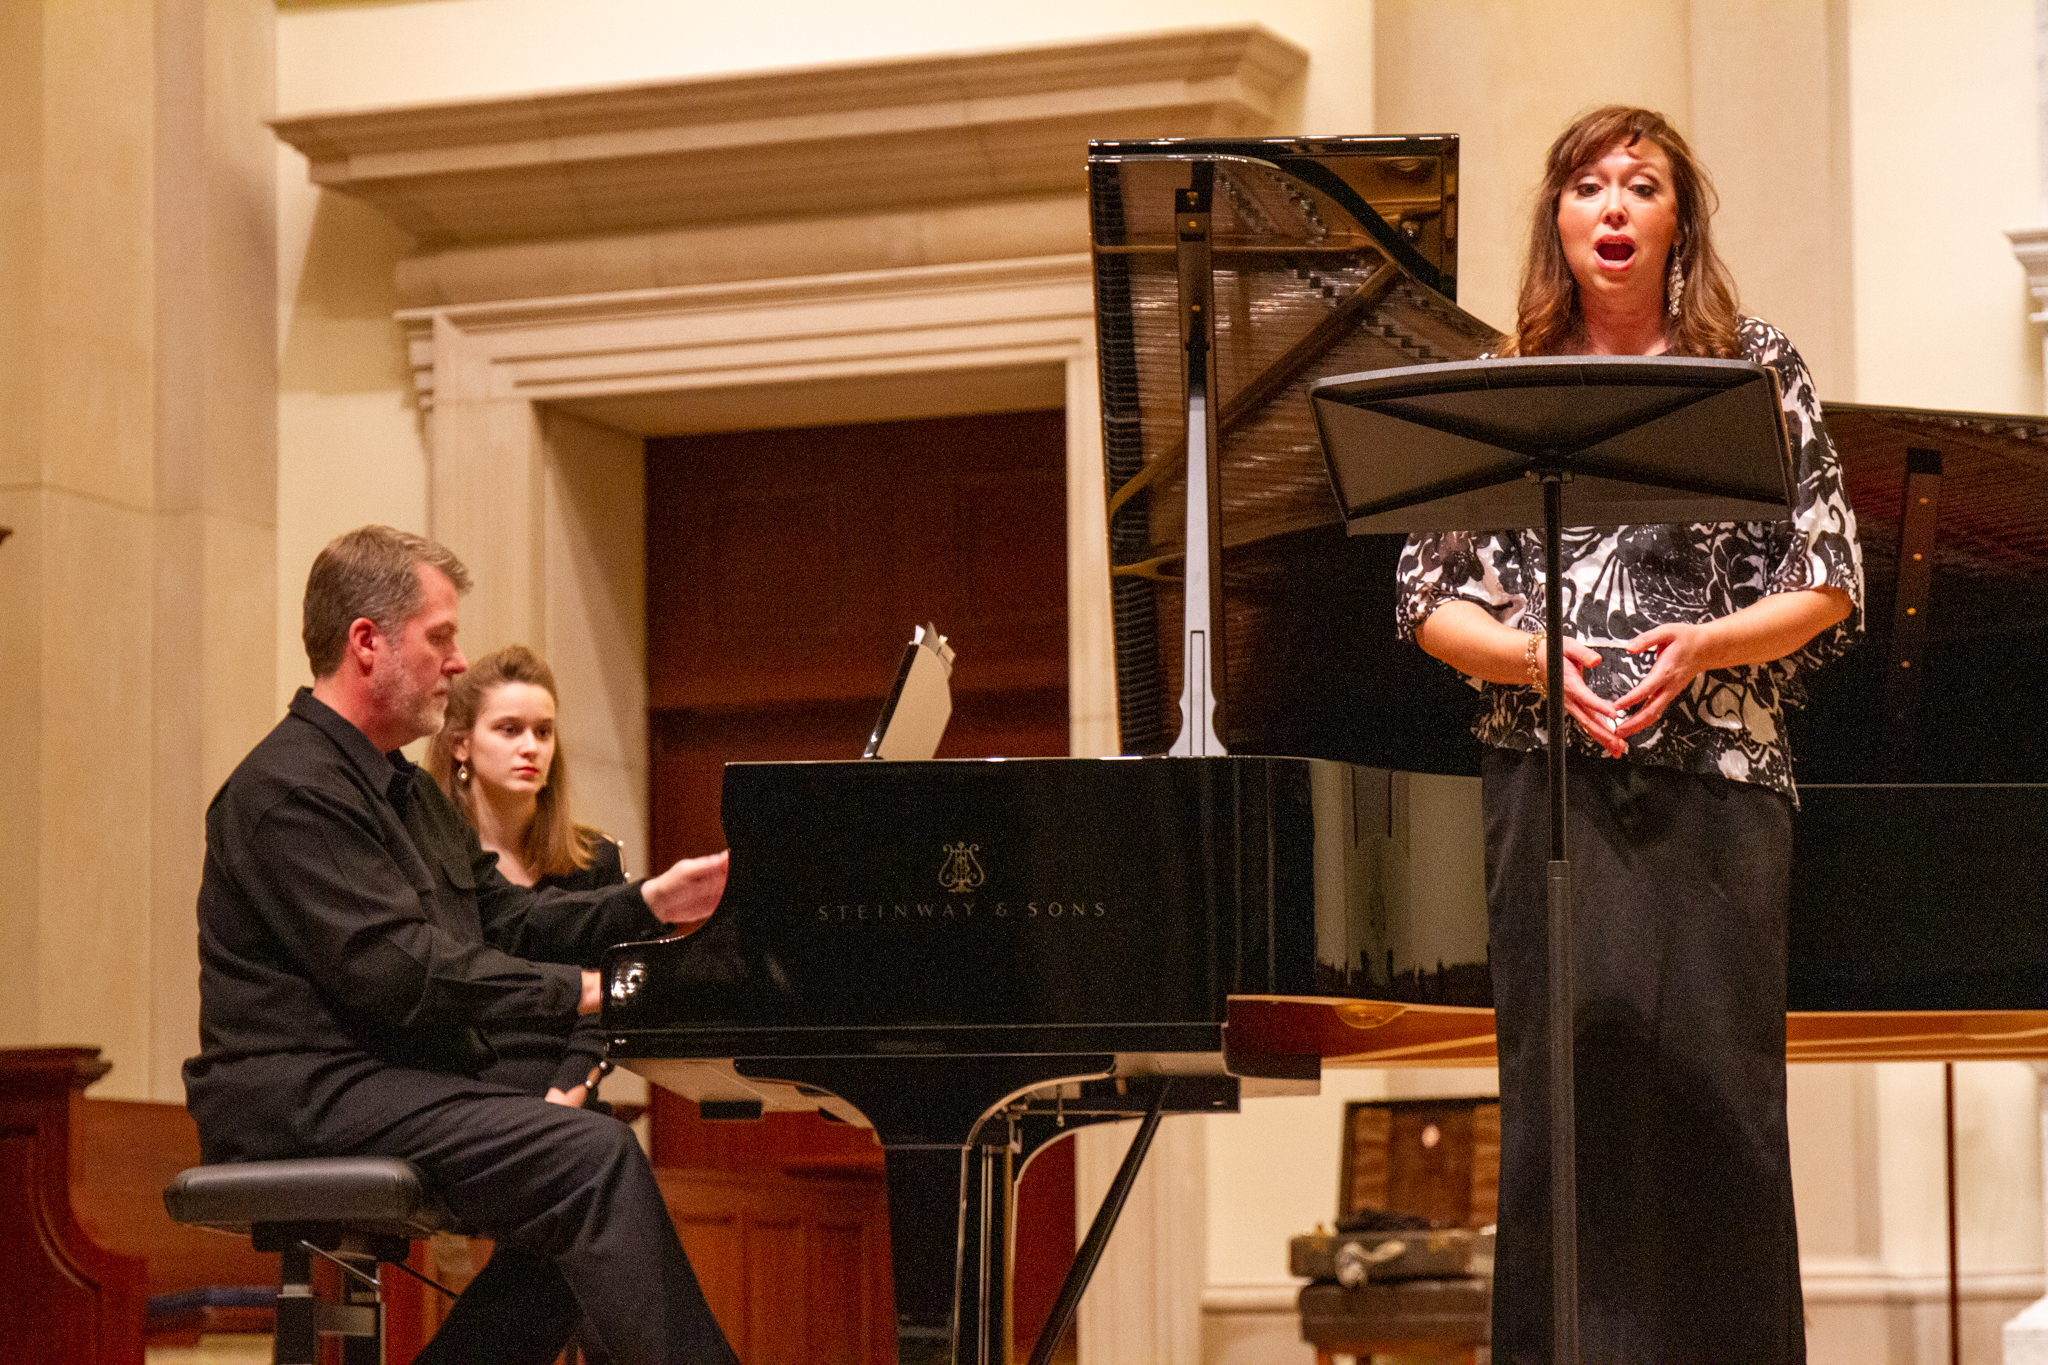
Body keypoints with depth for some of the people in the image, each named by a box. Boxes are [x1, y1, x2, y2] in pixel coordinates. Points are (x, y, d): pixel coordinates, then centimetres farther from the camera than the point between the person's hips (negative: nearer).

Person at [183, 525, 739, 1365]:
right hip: (307, 1102, -11)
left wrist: (650, 904, 5)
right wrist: (577, 990, -20)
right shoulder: (290, 791, -13)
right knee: (596, 1158, -23)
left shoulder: (403, 791, 24)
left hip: (399, 1087, 11)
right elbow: (395, 969, -21)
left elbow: (503, 919, 20)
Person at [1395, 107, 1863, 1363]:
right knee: (1566, 1081, -5)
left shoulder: (1756, 367, 9)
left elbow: (1830, 583, 5)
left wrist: (1704, 646, -11)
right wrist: (1530, 656, -9)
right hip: (1550, 777, 1)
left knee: (1716, 1084, -4)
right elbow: (1427, 598, 10)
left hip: (1718, 773, -1)